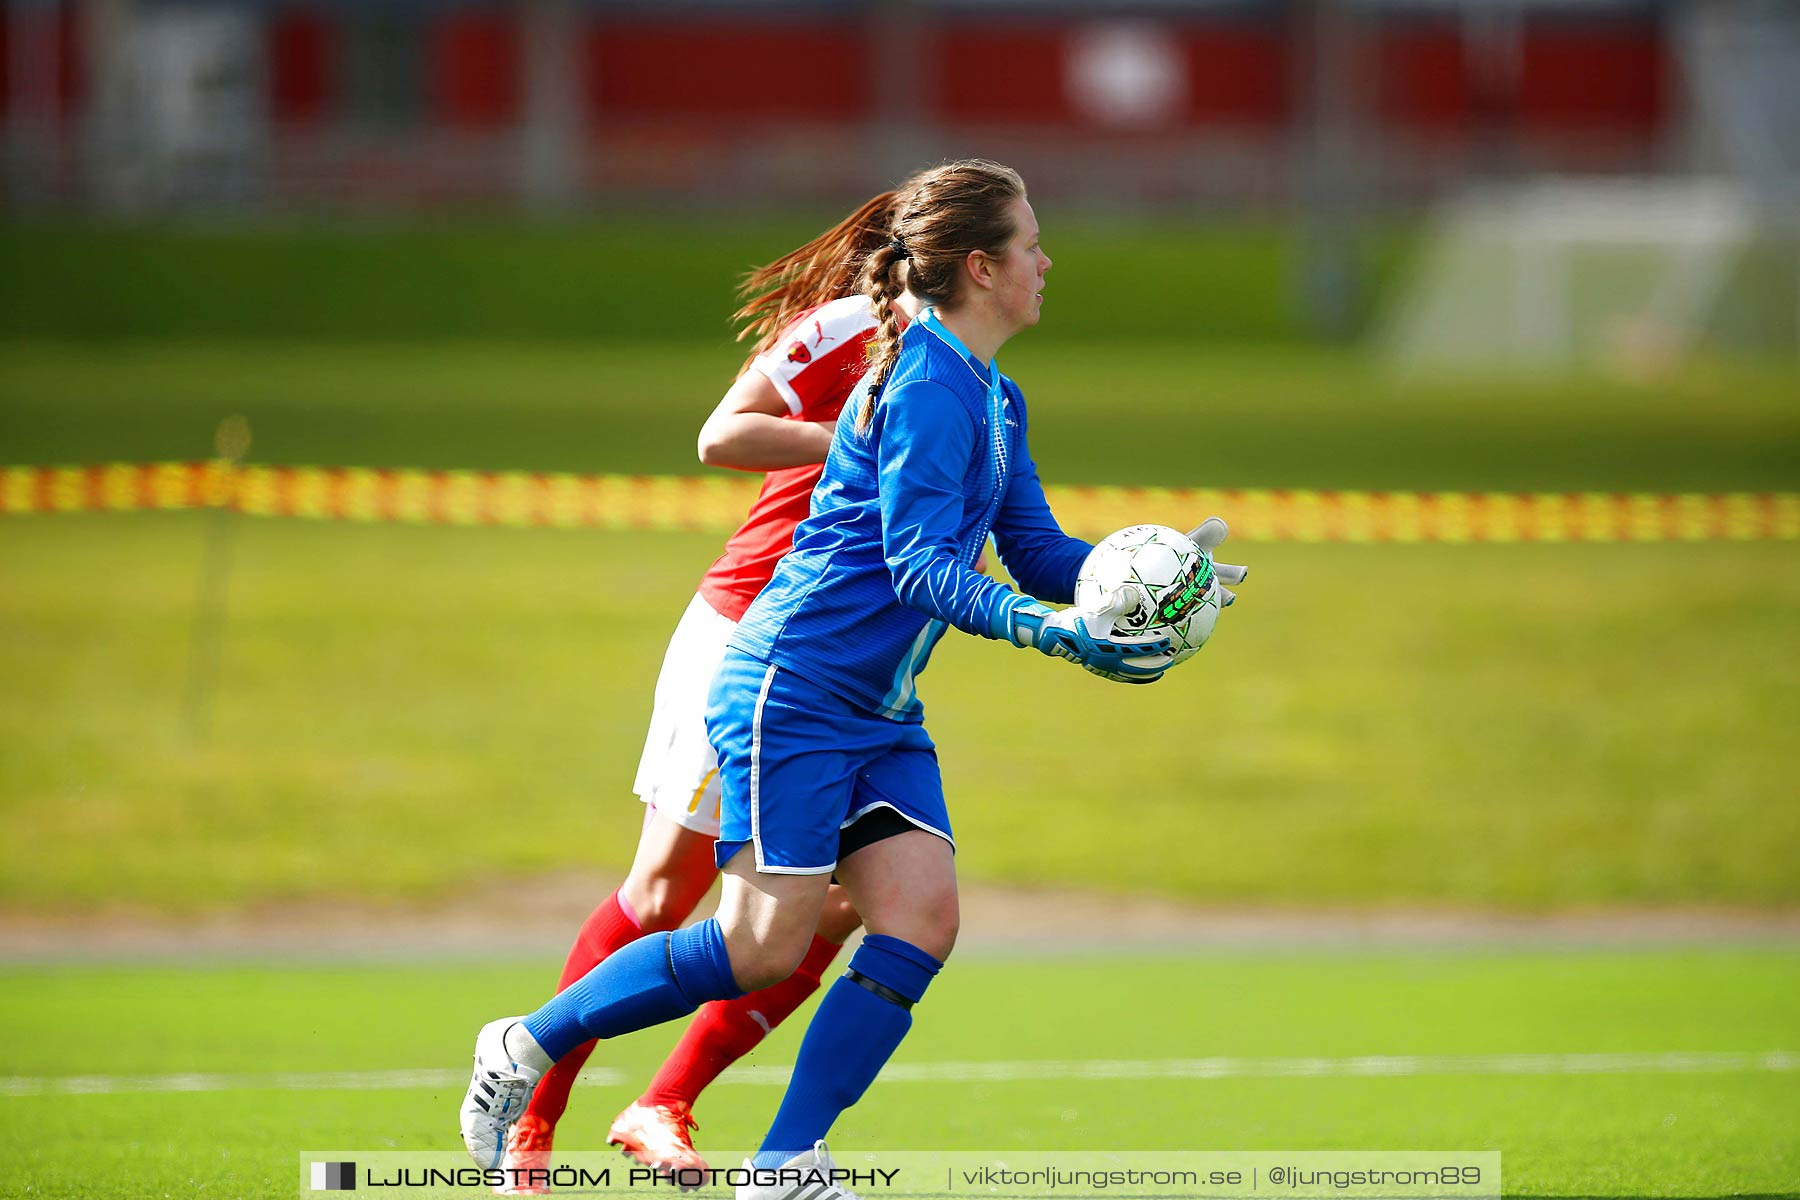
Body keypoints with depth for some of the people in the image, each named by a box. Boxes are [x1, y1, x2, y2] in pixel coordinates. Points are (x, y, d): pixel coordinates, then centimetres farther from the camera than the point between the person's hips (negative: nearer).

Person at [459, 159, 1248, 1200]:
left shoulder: (997, 402, 13)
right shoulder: (930, 388, -17)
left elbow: (1041, 555, 17)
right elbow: (918, 562, -24)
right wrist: (1052, 632, -34)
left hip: (883, 715, 9)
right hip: (793, 688, -9)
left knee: (922, 921, -6)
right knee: (766, 946, -9)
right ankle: (528, 1046, 8)